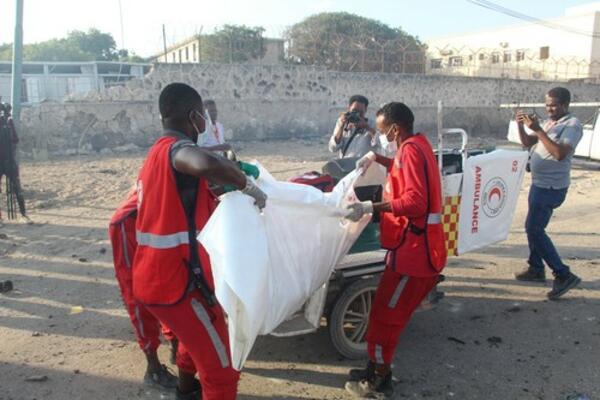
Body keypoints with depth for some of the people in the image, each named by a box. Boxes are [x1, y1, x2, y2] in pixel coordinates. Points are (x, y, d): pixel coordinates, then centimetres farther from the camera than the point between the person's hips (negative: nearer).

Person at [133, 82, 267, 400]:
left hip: (155, 276, 10)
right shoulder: (177, 148, -18)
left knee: (196, 338, 36)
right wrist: (248, 185, -25)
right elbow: (208, 164, -43)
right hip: (177, 282, -10)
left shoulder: (157, 152, 13)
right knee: (222, 371, 2)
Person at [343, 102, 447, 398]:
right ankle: (378, 369, 31)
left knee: (384, 316, 2)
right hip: (417, 248, 10)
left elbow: (415, 202, -28)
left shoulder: (411, 150, -18)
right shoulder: (417, 144, 13)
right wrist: (375, 158, 19)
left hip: (413, 251, -10)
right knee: (391, 312, 18)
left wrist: (371, 206, -30)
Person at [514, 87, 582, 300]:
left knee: (535, 229, -12)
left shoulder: (572, 125, -14)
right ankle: (536, 269, 28)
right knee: (532, 227, 16)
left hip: (551, 187, -9)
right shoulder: (549, 123, 13)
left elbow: (560, 154, -26)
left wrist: (538, 130, -27)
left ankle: (564, 275, -6)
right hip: (540, 184, 9)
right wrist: (520, 125, -4)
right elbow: (528, 143, 14)